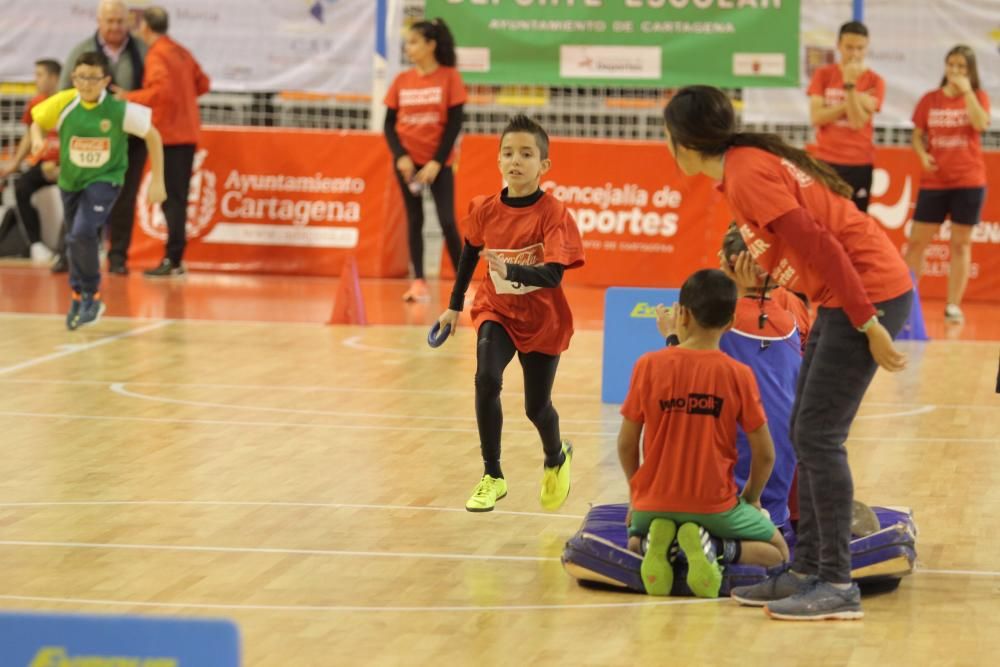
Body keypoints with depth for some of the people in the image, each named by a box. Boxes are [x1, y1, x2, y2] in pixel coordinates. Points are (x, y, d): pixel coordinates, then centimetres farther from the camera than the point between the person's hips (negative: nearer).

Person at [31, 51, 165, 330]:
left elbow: (152, 136, -8)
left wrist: (157, 181, -7)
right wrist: (37, 138, -21)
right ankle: (79, 296, 38)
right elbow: (38, 121, 3)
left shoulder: (120, 110, -21)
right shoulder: (63, 104, -15)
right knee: (74, 240, 15)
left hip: (105, 179, -4)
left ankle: (91, 295, -4)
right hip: (71, 180, 4)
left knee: (83, 232, -23)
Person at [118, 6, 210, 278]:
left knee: (171, 198, -8)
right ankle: (175, 258, 15)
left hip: (169, 134, -8)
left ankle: (173, 261, -9)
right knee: (177, 197, 12)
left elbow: (161, 90, -23)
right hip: (186, 132, 8)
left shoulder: (157, 55, -11)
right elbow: (202, 83, 15)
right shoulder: (181, 52, 13)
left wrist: (130, 98, -15)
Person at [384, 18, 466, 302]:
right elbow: (389, 124, 4)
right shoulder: (402, 81, 3)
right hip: (408, 161, 3)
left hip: (438, 162, -3)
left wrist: (437, 162, -13)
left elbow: (454, 123, -7)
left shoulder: (449, 77, -5)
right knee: (414, 220, 5)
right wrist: (400, 156, -12)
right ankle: (418, 282, 8)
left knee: (447, 221, -7)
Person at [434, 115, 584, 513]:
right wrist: (455, 306, 17)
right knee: (486, 380, -24)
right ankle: (492, 477, -12)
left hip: (542, 320, -2)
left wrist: (510, 271, -45)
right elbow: (470, 254, 11)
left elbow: (553, 275, -29)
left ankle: (556, 458, 45)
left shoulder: (553, 213, -19)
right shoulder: (487, 211, -7)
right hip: (497, 312, 2)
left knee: (536, 406, 8)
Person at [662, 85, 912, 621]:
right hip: (848, 297, 10)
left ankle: (838, 587, -6)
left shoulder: (746, 174, -16)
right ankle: (807, 572, 17)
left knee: (818, 437, -9)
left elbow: (820, 246, -21)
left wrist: (869, 326, -21)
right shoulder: (749, 162, 12)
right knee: (807, 435, 12)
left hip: (869, 295, -10)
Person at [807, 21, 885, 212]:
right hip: (826, 161, 1)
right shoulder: (823, 75, 4)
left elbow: (858, 121, -13)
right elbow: (816, 117, -7)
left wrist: (850, 85, -20)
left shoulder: (874, 81, -1)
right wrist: (851, 104, -13)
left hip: (859, 164, -1)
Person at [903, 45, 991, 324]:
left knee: (961, 243, 3)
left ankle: (953, 306, 7)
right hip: (933, 181, 1)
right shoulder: (929, 100, 6)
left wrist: (966, 90, -17)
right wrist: (923, 154, -11)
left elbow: (981, 124, -18)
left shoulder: (978, 97, 2)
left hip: (968, 181, -1)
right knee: (916, 241, -1)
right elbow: (917, 136, 9)